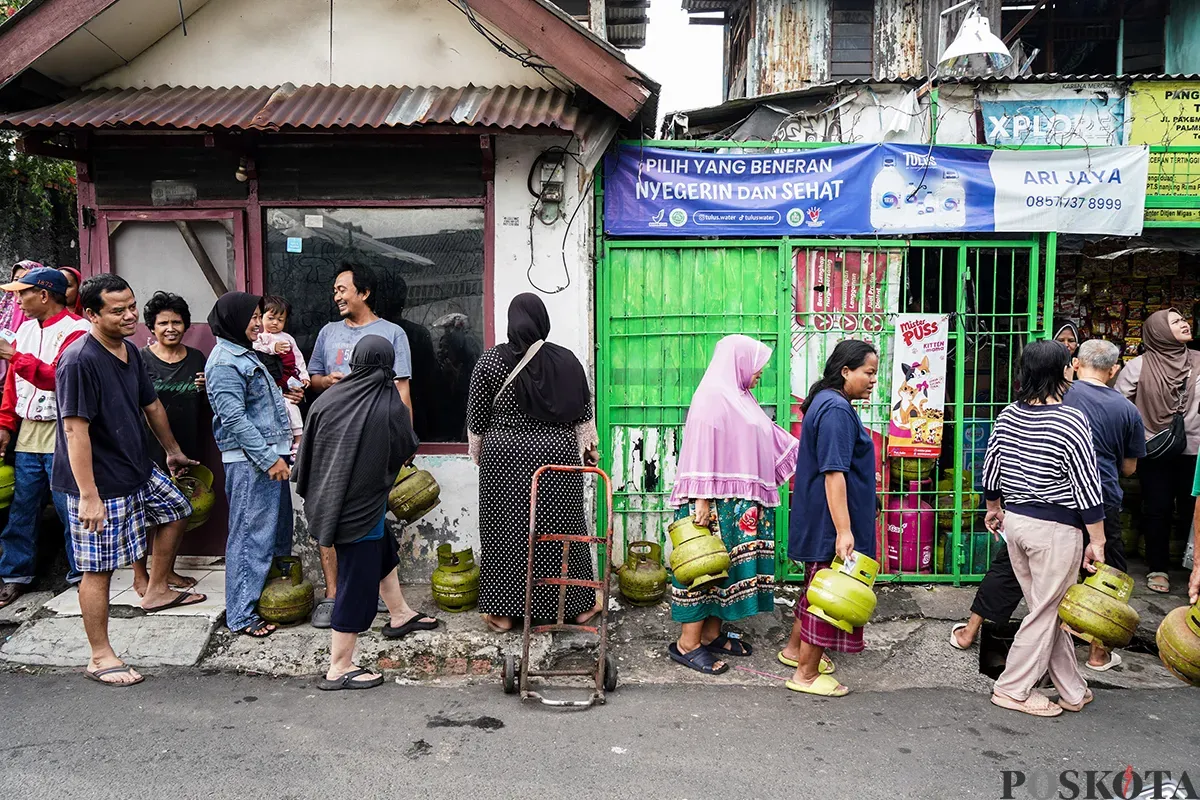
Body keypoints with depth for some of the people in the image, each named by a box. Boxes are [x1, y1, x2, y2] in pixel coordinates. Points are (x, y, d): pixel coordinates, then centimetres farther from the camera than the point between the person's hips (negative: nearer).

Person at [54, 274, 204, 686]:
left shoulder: (130, 351, 5)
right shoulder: (80, 361, -22)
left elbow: (151, 406, 18)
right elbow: (75, 429, -25)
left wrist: (173, 451, 28)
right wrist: (88, 495, -27)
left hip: (138, 470, 9)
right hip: (100, 484, -9)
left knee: (176, 509, 23)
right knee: (98, 569, 1)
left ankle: (156, 590, 37)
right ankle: (100, 657, 14)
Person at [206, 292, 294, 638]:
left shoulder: (246, 354, 17)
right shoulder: (224, 363, -14)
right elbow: (235, 419, -20)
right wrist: (269, 459, -19)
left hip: (270, 456, 10)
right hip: (249, 463, -10)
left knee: (277, 531, 16)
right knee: (250, 535, -4)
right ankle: (241, 615, 6)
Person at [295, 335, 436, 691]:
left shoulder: (327, 399, -6)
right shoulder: (391, 407, -16)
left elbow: (307, 452, 2)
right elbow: (407, 450, 1)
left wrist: (314, 496, 17)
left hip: (330, 500, 6)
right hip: (363, 505, -6)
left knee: (384, 549, 28)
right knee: (357, 580, 4)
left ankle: (400, 614, 46)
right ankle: (338, 668, 12)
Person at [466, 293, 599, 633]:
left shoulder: (490, 360, -6)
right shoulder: (566, 360, -2)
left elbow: (477, 420, -1)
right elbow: (584, 414, 4)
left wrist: (479, 454, 13)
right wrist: (589, 448, 17)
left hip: (505, 458, -1)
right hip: (557, 456, 1)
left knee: (506, 531, 8)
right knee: (562, 529, 11)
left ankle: (503, 612, 16)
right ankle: (579, 606, 22)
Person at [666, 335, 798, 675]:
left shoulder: (740, 399, 17)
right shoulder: (712, 397, -12)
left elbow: (771, 436, 24)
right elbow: (700, 451, -18)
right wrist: (701, 501, -22)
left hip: (743, 504, 9)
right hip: (718, 503, -9)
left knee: (727, 566, 11)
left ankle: (712, 635, 20)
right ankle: (687, 644, 2)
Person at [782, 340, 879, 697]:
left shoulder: (827, 403, 12)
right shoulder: (836, 410, -21)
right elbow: (833, 473, -27)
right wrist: (843, 531, -28)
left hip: (817, 519, 11)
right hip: (831, 520, -11)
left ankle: (794, 649, 37)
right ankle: (807, 675, 12)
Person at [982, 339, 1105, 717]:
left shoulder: (1007, 416, 1)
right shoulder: (1071, 422, -17)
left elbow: (990, 470, 10)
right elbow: (1086, 487, -15)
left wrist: (994, 509, 24)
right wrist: (1097, 540, -8)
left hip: (1015, 520, 7)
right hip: (1056, 530, -7)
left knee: (1047, 609, 17)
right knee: (1046, 612, 8)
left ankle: (1072, 691, 29)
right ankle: (1012, 689, 16)